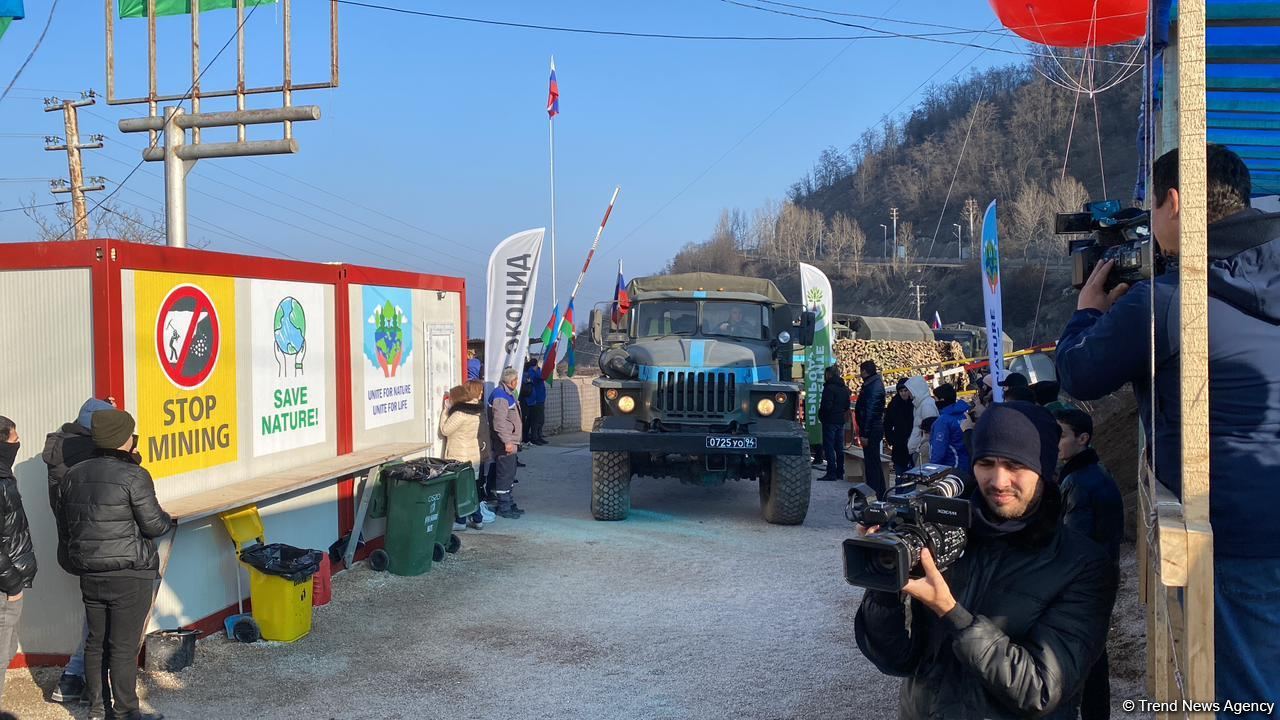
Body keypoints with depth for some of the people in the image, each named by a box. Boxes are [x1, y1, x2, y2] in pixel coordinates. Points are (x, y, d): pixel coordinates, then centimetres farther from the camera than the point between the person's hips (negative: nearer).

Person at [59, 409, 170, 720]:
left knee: (96, 642, 16)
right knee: (124, 646, 1)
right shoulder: (133, 476, -15)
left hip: (89, 574, 7)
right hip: (130, 575, -7)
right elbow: (153, 525, -13)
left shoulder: (73, 475, 6)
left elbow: (64, 522, 14)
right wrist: (167, 519, 8)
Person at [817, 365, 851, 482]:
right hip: (840, 421, 8)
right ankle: (840, 472, 17)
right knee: (839, 447, 12)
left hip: (830, 421, -8)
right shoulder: (844, 388, 11)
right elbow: (847, 406, 14)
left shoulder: (829, 388, -16)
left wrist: (820, 414, -3)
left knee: (829, 447, -4)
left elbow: (826, 406, -20)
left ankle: (831, 473, -5)